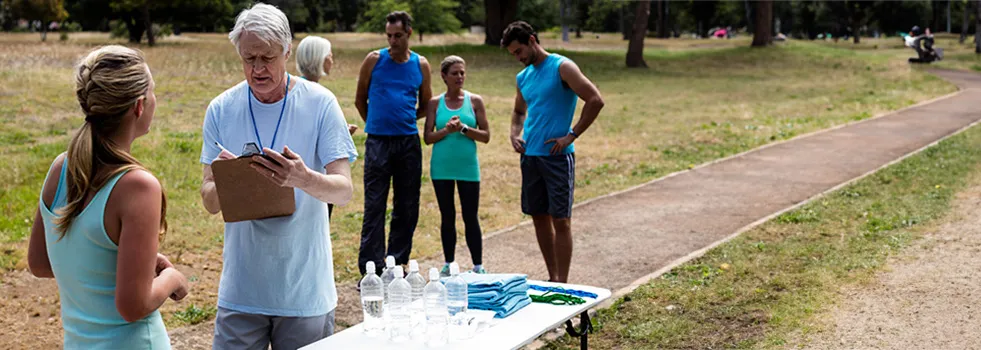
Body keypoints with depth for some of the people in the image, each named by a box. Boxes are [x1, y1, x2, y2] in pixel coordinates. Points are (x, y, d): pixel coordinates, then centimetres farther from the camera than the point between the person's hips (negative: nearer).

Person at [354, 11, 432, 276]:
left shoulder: (421, 65, 7)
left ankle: (397, 264, 18)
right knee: (374, 207, -5)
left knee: (407, 208, 7)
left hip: (409, 143, 3)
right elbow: (360, 100, 11)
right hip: (378, 143, -3)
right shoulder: (374, 60, 2)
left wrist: (403, 120, 11)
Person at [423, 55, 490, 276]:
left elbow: (485, 136, 0)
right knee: (447, 217, 9)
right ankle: (448, 264, 19)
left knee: (470, 217, 3)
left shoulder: (474, 101, 2)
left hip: (468, 167, -1)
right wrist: (446, 130, -16)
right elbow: (428, 137, 1)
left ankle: (478, 266, 12)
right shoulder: (435, 103, 3)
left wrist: (463, 128, -14)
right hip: (442, 168, 1)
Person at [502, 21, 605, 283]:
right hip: (530, 155, 7)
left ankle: (562, 284, 1)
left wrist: (571, 136, -15)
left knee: (560, 220, -4)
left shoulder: (561, 67, -8)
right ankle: (552, 278, 23)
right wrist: (515, 134, 9)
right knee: (539, 217, 11)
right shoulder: (523, 77, 14)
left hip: (557, 156, -7)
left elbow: (595, 101, -15)